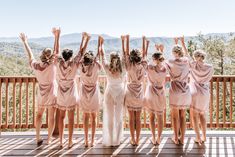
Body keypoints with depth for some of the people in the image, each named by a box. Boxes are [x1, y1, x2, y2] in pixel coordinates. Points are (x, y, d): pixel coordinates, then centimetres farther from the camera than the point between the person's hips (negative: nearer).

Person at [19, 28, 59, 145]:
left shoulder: (35, 66, -16)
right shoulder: (52, 66, -25)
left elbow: (30, 56, 2)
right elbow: (56, 51, -19)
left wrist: (25, 42, 14)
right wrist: (56, 36, -18)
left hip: (41, 95, 3)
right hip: (52, 95, -3)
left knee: (39, 114, 21)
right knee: (51, 117, 10)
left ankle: (38, 138, 21)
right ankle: (49, 139, 20)